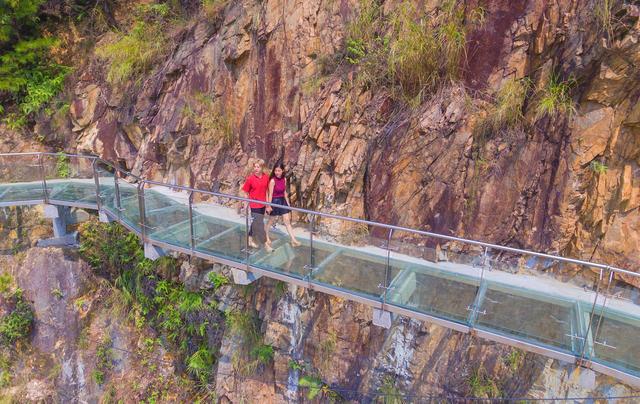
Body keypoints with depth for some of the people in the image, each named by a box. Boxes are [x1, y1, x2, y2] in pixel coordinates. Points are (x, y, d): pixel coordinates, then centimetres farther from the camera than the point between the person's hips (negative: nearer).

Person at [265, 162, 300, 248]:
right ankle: (267, 237, 31)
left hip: (282, 201, 6)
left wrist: (287, 202, 10)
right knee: (270, 221, 12)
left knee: (287, 221, 4)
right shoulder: (272, 180, -17)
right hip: (274, 201, -5)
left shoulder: (284, 180, 0)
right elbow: (270, 194, -16)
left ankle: (293, 240, 4)